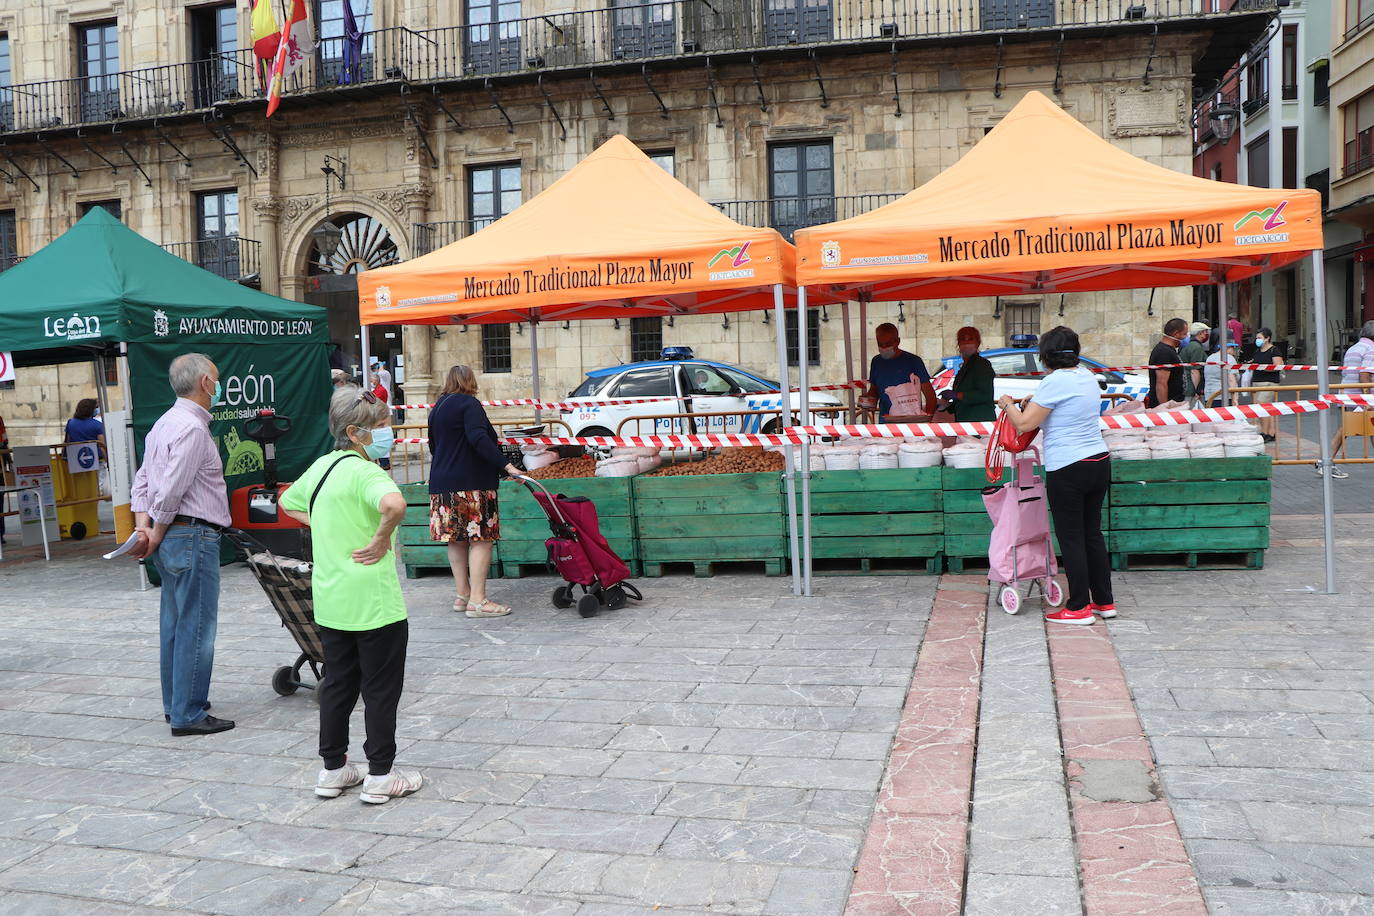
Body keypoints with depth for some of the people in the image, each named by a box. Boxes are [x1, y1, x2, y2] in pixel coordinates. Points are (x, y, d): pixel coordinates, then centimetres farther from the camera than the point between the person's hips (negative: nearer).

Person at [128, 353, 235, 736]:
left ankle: (175, 703, 27)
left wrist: (143, 525, 5)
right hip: (194, 536, -10)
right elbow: (170, 490, -20)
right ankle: (189, 715, 1)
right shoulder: (192, 427, -16)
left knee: (175, 623, 16)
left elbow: (143, 479, 15)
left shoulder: (165, 423, 16)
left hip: (171, 537, 10)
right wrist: (158, 536, -9)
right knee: (196, 627, -5)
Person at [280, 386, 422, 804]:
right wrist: (381, 540, -23)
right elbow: (394, 504, -41)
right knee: (381, 688, 5)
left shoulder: (321, 466, 8)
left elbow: (289, 502, 27)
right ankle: (380, 776, 13)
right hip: (373, 601, -8)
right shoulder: (365, 472, -18)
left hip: (330, 602, 8)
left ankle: (332, 769, 27)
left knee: (338, 682, 18)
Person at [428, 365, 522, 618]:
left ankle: (462, 595, 18)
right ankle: (477, 600, -10)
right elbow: (478, 438, -23)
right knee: (481, 539, -7)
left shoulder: (437, 408, 18)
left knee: (456, 540, 12)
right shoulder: (469, 403, -8)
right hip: (471, 483, -9)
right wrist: (506, 465, -27)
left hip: (442, 483, 9)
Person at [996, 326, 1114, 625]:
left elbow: (1024, 424, -13)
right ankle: (1104, 602, 22)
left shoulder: (1054, 382, -14)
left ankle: (1079, 608, 6)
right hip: (1099, 462, 8)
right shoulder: (1088, 377, 11)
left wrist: (1008, 404, 4)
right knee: (1093, 533, 16)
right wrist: (1037, 401, 30)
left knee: (1071, 538, 0)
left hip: (1068, 469, -8)